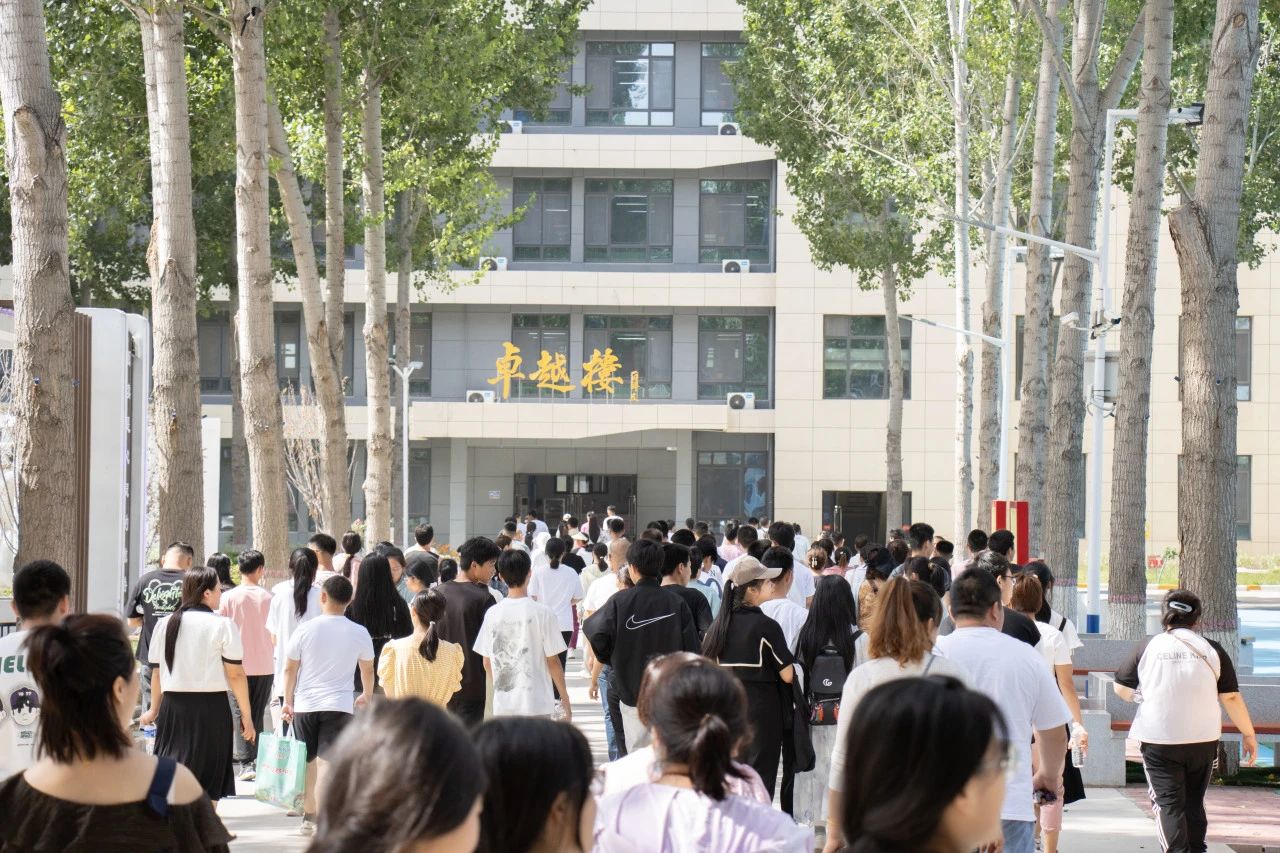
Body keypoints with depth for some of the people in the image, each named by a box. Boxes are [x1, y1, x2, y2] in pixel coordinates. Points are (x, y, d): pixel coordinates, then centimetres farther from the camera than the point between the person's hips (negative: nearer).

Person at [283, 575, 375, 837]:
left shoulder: (305, 629, -2)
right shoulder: (359, 633, -1)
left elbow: (290, 669, 3)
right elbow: (368, 670, 14)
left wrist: (288, 702, 15)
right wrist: (367, 696, 32)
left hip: (305, 705, 1)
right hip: (339, 706, -1)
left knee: (309, 763, 15)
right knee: (327, 764, -6)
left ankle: (309, 817, 27)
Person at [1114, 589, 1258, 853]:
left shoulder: (1148, 647, -3)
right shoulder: (1212, 650, -2)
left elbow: (1122, 688, 2)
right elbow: (1231, 697, -2)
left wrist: (1138, 697, 23)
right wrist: (1248, 734, 8)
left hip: (1159, 741, -2)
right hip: (1203, 739, 2)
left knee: (1168, 804, 0)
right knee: (1194, 803, 18)